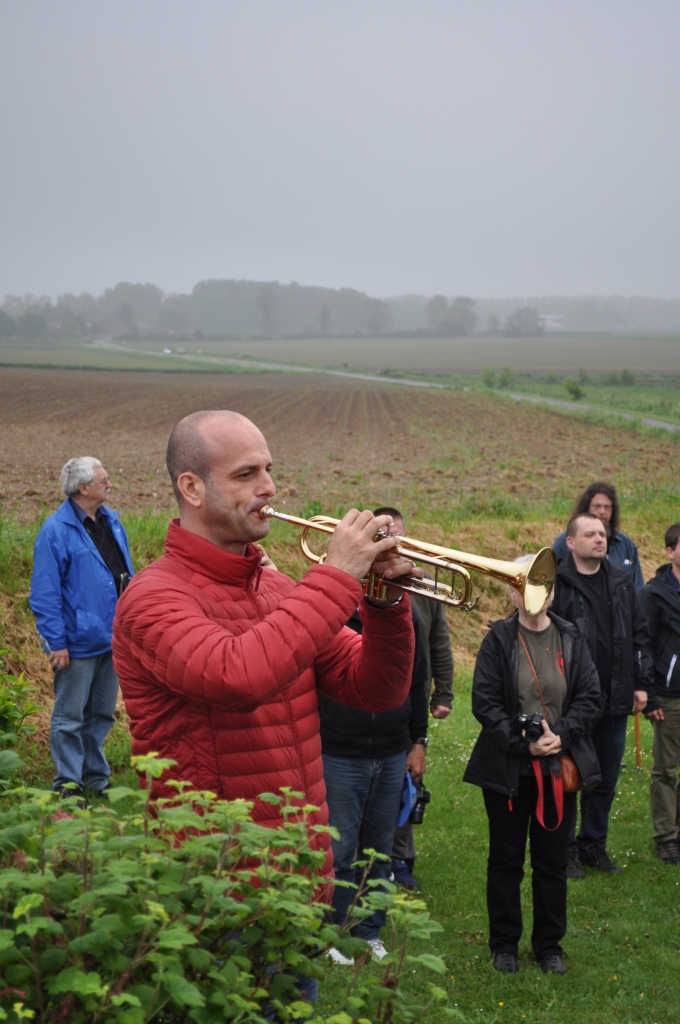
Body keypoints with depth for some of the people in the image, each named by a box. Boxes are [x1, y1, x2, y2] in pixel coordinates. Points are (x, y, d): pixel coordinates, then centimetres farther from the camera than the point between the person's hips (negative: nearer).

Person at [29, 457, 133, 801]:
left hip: (112, 638, 7)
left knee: (102, 714, 17)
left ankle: (96, 778, 29)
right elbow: (45, 593, -15)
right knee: (70, 717, 4)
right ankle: (68, 785, 15)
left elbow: (126, 574, 16)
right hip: (78, 642, -7)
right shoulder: (56, 530, -15)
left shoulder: (111, 521, 8)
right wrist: (56, 642, -17)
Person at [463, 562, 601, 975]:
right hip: (508, 769, -2)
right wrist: (523, 743, -16)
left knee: (553, 861, 11)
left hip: (560, 767, 2)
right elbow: (484, 702, -9)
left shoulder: (571, 639, 2)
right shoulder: (499, 640, -5)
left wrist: (561, 735, -14)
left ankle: (549, 944, 25)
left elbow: (590, 697, 1)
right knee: (506, 859, 9)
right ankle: (504, 944, 23)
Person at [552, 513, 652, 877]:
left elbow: (639, 633, 12)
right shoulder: (557, 584, -10)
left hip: (615, 699, 5)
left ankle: (594, 845, 28)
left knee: (606, 781, 14)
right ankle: (565, 850, 18)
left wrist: (641, 683, 7)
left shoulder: (621, 582, 8)